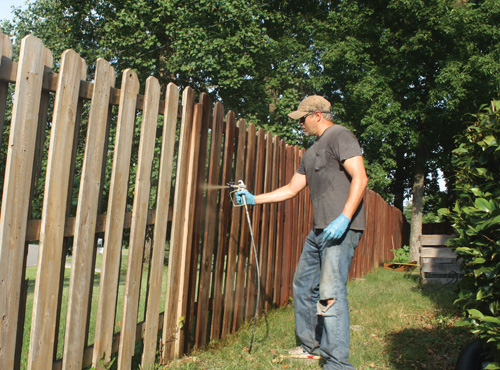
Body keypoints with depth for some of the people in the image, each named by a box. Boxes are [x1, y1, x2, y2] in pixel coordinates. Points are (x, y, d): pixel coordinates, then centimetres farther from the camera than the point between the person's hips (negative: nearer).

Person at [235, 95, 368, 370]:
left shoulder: (340, 136, -5)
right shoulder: (311, 153, 23)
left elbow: (360, 177, -16)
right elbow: (291, 189, 27)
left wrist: (344, 218, -25)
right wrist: (254, 199, 23)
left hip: (342, 228, -10)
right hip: (319, 230, 10)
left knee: (330, 293, -14)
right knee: (303, 285, 14)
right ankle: (312, 345, 28)